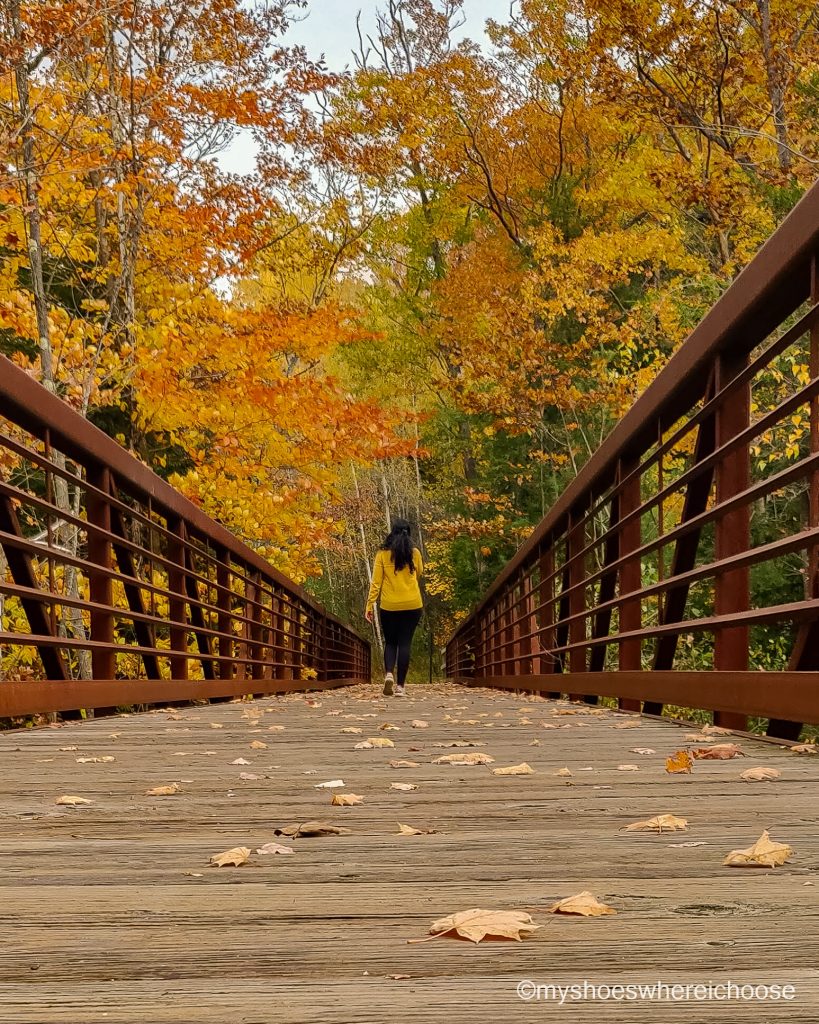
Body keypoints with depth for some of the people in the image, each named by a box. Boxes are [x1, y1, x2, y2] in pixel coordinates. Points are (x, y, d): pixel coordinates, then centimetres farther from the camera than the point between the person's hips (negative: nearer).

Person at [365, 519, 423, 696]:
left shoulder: (382, 554, -3)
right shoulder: (414, 553, -1)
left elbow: (376, 582, -5)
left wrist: (369, 605, -1)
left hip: (389, 606, 0)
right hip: (412, 605, 0)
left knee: (390, 642, 14)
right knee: (405, 643, 3)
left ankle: (389, 673, -10)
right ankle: (400, 685, -2)